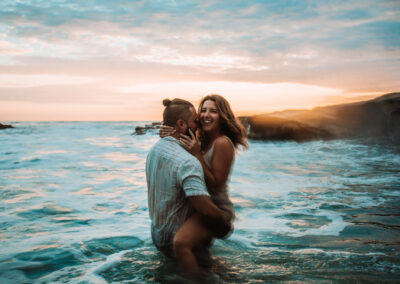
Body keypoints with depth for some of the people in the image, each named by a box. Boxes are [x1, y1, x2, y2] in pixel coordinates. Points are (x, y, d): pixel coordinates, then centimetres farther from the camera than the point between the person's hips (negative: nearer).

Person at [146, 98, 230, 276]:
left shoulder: (154, 150, 1)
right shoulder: (187, 162, -30)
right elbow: (206, 208, -38)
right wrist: (224, 227, -17)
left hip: (157, 236, 9)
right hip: (178, 239, -9)